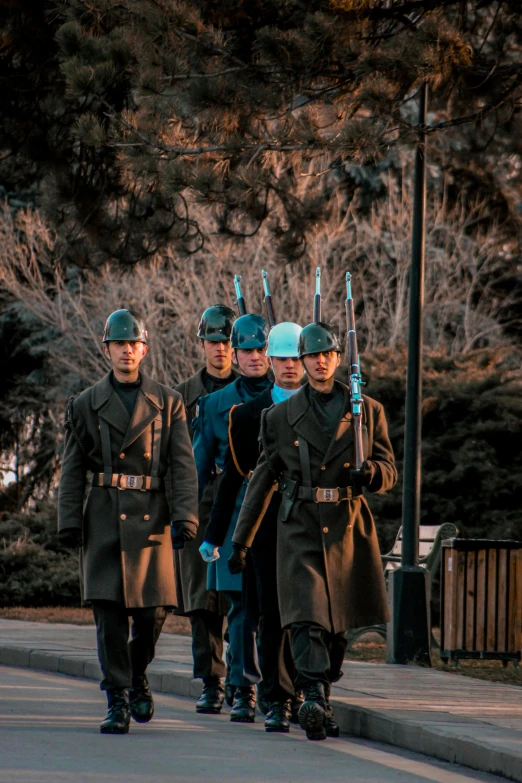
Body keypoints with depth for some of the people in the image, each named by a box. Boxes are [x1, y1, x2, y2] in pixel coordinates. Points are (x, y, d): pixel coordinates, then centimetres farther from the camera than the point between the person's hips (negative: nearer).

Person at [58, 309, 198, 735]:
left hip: (151, 517, 0)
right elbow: (72, 470, 9)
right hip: (104, 519, 0)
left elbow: (183, 465, 3)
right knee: (109, 611, -6)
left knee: (154, 607, -2)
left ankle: (138, 677, 25)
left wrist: (185, 516, -9)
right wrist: (69, 521, -1)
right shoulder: (86, 404, 9)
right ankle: (118, 701, -2)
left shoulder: (168, 402, 8)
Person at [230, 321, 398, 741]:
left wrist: (370, 473, -15)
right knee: (306, 616, -16)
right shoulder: (281, 416, 7)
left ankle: (323, 691, 26)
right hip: (300, 530, -1)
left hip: (348, 530, 1)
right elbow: (263, 481, 11)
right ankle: (313, 700, -28)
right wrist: (241, 542, 10)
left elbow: (389, 471, 10)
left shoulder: (368, 411, 8)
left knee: (339, 622, 6)